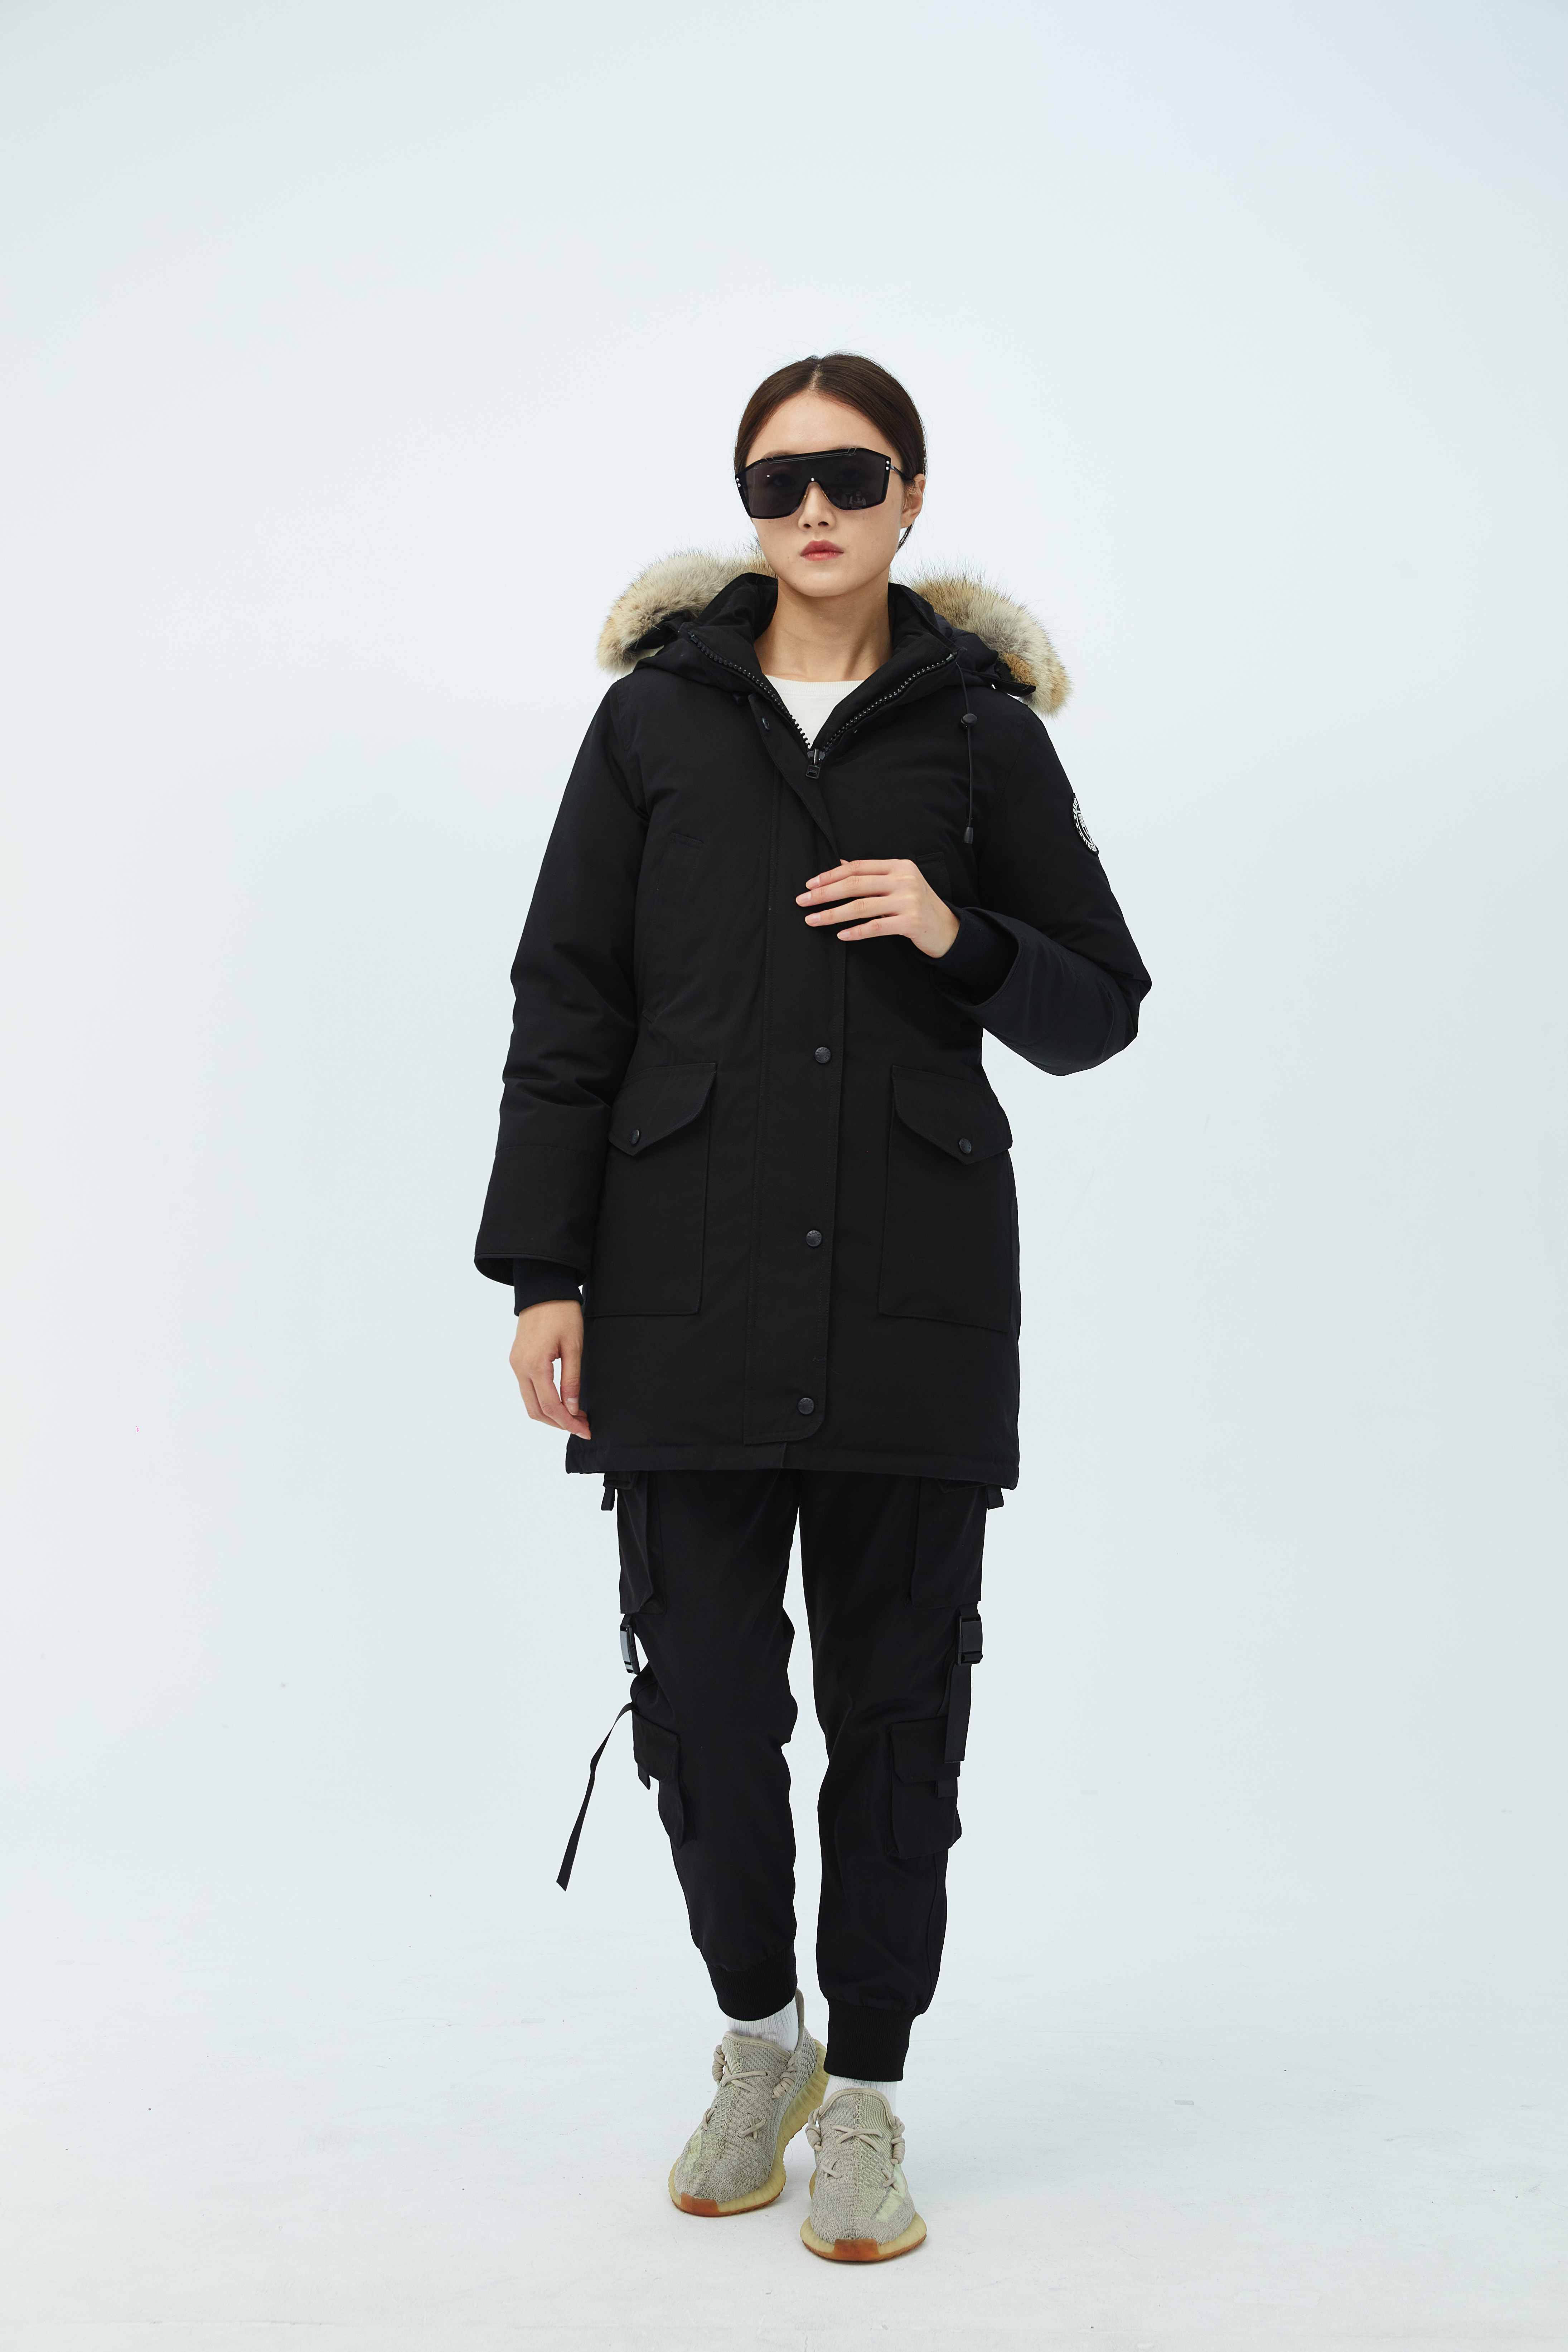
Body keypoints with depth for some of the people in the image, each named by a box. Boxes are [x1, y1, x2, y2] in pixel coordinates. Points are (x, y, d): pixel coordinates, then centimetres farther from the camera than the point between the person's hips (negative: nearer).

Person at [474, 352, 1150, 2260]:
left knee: (893, 1701, 5)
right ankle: (758, 2038, 29)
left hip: (915, 1296, 0)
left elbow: (1101, 1008, 9)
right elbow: (567, 1009, 4)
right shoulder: (657, 716, 7)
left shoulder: (983, 728, 7)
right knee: (700, 1690, 2)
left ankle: (864, 2099, 23)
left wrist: (962, 938, -11)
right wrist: (543, 1276, -2)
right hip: (689, 1293, 0)